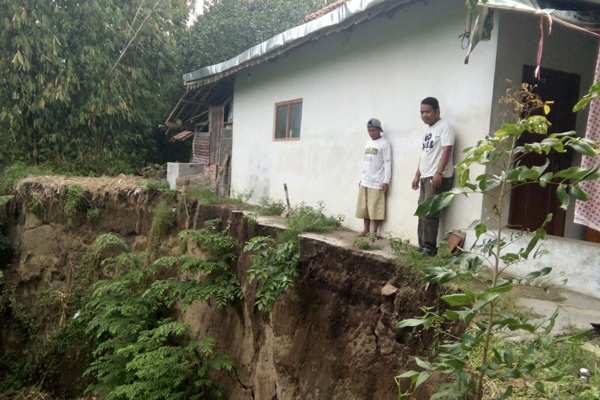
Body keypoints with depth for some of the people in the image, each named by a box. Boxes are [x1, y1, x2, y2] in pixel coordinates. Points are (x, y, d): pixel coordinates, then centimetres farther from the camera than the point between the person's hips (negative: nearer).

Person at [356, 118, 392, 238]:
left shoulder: (384, 143, -7)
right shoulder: (368, 142, 15)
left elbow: (387, 163, -11)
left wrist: (386, 181, -16)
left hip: (377, 182, -7)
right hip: (365, 181, 7)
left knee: (375, 208, -4)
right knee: (363, 207, 8)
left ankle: (374, 231, 4)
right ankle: (366, 229, 17)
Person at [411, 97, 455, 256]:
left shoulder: (444, 127, -7)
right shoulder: (427, 129, 20)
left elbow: (447, 150, -17)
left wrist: (438, 173, -24)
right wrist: (417, 175, 19)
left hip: (437, 177, -9)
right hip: (426, 177, 9)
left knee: (430, 213, -11)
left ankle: (429, 247, -6)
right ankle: (422, 246, 15)